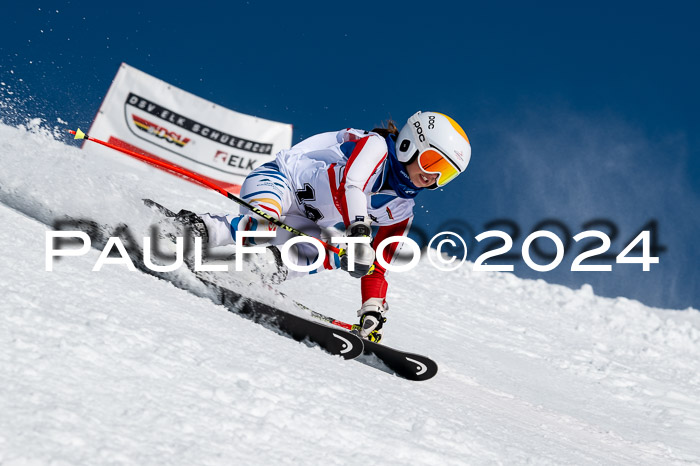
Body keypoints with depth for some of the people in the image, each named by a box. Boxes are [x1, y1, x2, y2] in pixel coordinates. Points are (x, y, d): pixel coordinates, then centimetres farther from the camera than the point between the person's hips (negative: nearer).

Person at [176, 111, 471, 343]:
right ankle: (199, 228, -26)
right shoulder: (375, 146, -15)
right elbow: (350, 184, -34)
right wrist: (358, 231, -50)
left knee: (329, 258, -22)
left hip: (304, 225, 9)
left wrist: (373, 310, -6)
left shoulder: (400, 211, 6)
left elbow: (376, 266, 8)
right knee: (262, 228, -40)